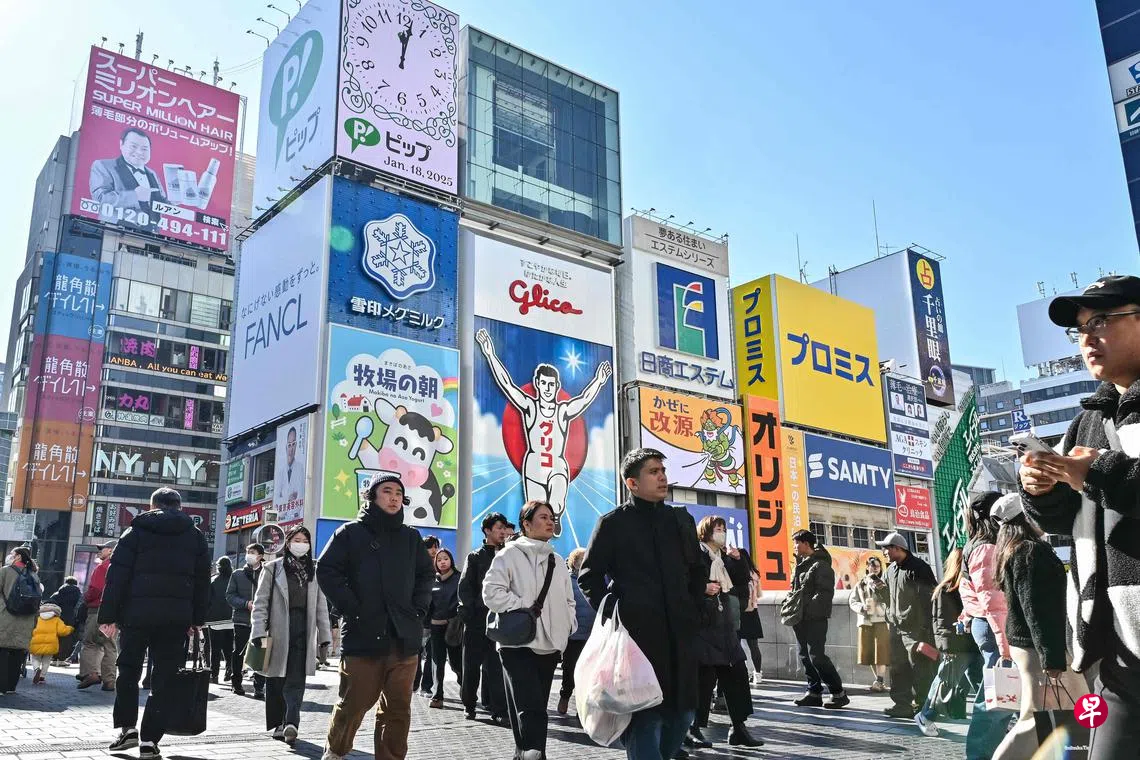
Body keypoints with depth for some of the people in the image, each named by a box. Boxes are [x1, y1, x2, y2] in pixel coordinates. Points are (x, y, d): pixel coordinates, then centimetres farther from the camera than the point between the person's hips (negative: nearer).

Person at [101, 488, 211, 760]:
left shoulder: (135, 532, 5)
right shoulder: (195, 537, 11)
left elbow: (116, 576, -2)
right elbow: (202, 582, 10)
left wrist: (108, 615, 0)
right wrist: (197, 620, 14)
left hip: (136, 614, -1)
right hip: (176, 619, 1)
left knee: (128, 671, 17)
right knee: (164, 679, 4)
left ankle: (127, 728, 13)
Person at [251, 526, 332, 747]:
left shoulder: (313, 572, 11)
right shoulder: (273, 568, 3)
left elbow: (321, 606, 12)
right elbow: (261, 602, -1)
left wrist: (325, 636, 7)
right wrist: (259, 633, -9)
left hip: (303, 634, 1)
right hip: (278, 632, -1)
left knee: (296, 681, -8)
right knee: (276, 681, 7)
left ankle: (290, 723, -13)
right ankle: (277, 724, 19)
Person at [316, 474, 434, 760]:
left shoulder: (411, 537, 14)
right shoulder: (350, 533, 1)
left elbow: (426, 574, 22)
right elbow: (327, 571, -4)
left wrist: (418, 609, 8)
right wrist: (352, 610, -10)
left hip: (404, 637, 4)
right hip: (362, 635, -3)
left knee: (398, 707, 4)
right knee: (354, 703, 1)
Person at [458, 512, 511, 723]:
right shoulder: (475, 557, 6)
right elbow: (465, 588, 1)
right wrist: (471, 612, -9)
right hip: (477, 619, -1)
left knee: (497, 665, -4)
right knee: (472, 664, 7)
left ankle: (498, 710, -4)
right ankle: (469, 705, 22)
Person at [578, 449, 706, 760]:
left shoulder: (681, 519, 13)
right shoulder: (613, 523, -1)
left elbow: (698, 570, 23)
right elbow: (589, 577, 2)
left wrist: (692, 610, 13)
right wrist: (612, 616, -6)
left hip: (679, 633, 5)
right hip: (637, 633, -5)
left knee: (683, 711, 10)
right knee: (646, 716, -6)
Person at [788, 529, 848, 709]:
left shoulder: (821, 565, -10)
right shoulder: (800, 564, 16)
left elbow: (825, 593, -17)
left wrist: (806, 607, -24)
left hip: (815, 618, -9)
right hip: (800, 619, 9)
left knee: (817, 656, -11)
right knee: (805, 656, 10)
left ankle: (838, 693, -1)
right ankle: (814, 693, 18)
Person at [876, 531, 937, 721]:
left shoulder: (918, 568, -11)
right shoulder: (891, 570, 15)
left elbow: (928, 598, -14)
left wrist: (925, 629, -17)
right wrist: (889, 619, 17)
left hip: (915, 629, -8)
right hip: (896, 628, 8)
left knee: (920, 669, -4)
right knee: (898, 668, 9)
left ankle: (922, 705, 3)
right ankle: (902, 704, 16)